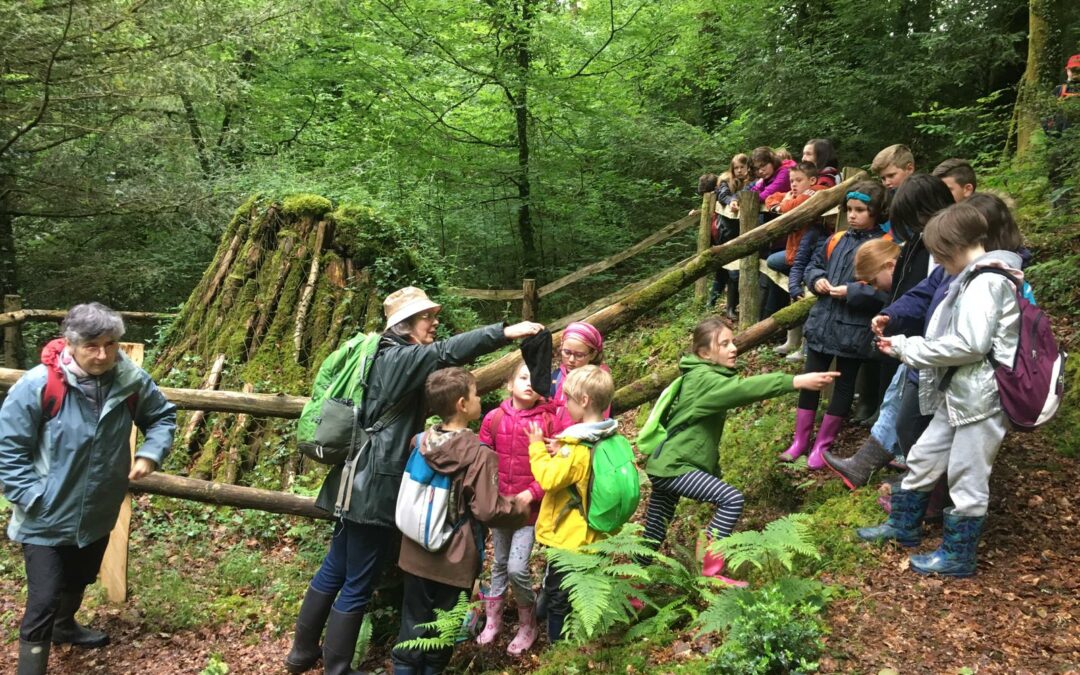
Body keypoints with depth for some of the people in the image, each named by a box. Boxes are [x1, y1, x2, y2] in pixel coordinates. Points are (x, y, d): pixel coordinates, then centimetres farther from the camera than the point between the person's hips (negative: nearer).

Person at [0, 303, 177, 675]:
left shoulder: (132, 380, -13)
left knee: (80, 580, 29)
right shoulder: (38, 385, -25)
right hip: (46, 519, -5)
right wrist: (33, 498, -19)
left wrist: (150, 454, -11)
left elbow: (162, 416, 6)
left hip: (98, 514, 5)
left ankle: (65, 626, 58)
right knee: (44, 601, -6)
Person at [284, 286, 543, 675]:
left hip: (360, 481, 10)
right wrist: (506, 332, -37)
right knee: (357, 585, 2)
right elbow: (445, 352, -33)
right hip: (376, 486, -10)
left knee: (335, 569, 21)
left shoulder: (386, 356, 13)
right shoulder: (397, 358, -16)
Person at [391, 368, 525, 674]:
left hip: (417, 554, 5)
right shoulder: (479, 454, -21)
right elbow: (488, 511, -19)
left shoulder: (419, 442, -3)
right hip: (454, 560, -5)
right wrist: (521, 506, -2)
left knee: (413, 624, 16)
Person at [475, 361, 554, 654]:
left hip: (529, 506, -3)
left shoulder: (548, 421, -10)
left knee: (517, 568, -7)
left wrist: (533, 493, -16)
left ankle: (528, 625, 16)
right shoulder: (494, 418, -3)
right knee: (500, 564, 17)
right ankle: (493, 621, 34)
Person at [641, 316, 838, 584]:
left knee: (654, 535, 16)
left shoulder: (709, 376, 13)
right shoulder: (703, 379, -19)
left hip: (668, 464, 10)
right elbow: (744, 388, -35)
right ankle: (711, 574, -9)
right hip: (673, 466, -10)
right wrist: (796, 381, -43)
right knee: (731, 499, -16)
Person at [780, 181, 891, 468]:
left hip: (853, 329, -5)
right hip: (822, 322, 5)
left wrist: (852, 291, -22)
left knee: (844, 385, 10)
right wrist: (817, 280, -2)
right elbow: (814, 265, 19)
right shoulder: (837, 239, 7)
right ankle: (800, 441, 23)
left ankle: (822, 446, 21)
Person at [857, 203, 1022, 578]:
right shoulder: (976, 278, 13)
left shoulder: (986, 281, -18)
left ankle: (958, 555, 19)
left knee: (967, 477, 4)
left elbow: (970, 344, -25)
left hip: (982, 396, -10)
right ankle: (903, 526, 36)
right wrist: (905, 347, 5)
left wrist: (909, 347, -15)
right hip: (958, 393, 10)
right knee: (922, 458, 19)